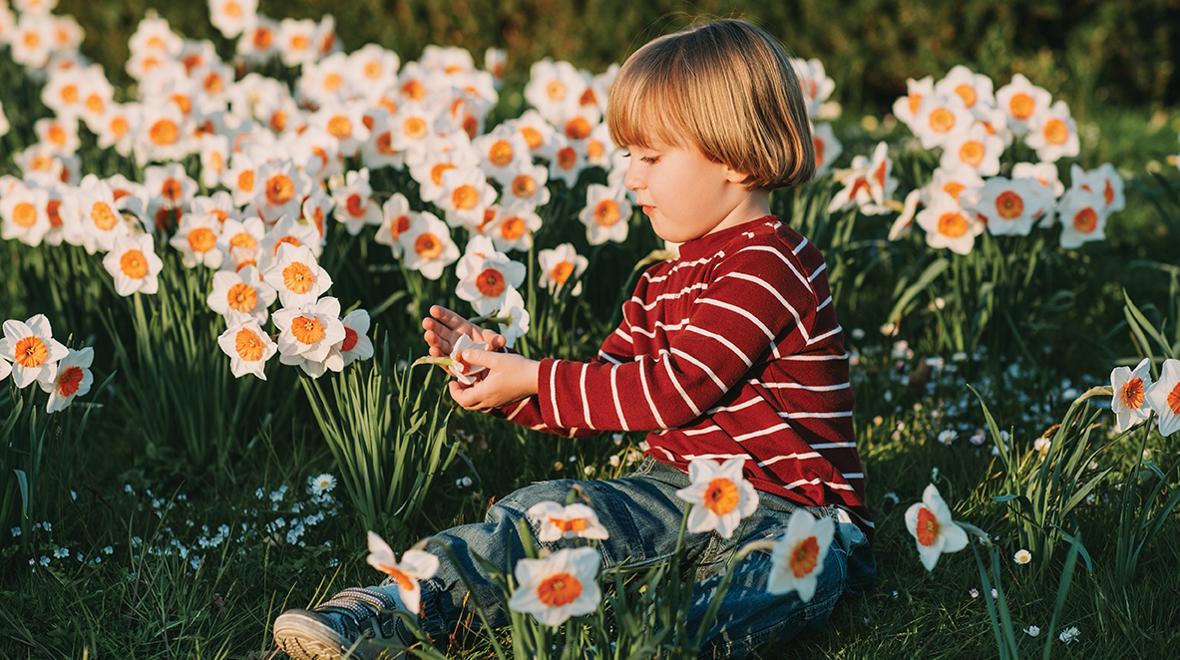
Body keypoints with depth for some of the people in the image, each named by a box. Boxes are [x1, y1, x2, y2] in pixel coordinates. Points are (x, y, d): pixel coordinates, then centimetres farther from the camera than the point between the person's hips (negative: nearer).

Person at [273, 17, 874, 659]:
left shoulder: (769, 265, -12)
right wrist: (497, 365, 4)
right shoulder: (664, 281, 18)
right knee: (547, 509, -15)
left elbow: (673, 388, -20)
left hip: (788, 509, -6)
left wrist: (532, 381, -14)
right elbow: (599, 392, 20)